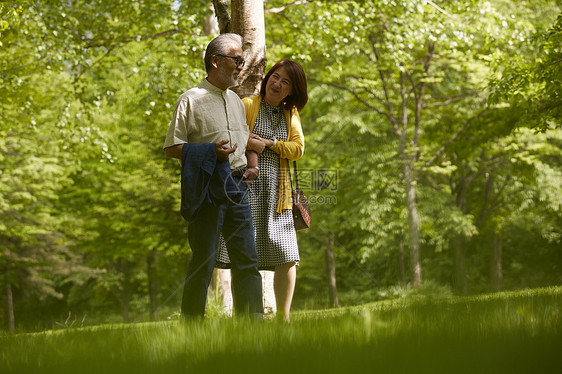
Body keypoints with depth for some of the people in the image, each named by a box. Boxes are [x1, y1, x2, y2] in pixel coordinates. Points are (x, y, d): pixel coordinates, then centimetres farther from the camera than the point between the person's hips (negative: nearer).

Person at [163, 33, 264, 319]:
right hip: (207, 188, -6)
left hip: (237, 187, 7)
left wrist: (250, 168, 9)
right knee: (203, 261, -5)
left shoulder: (236, 100, 19)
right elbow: (171, 148, -6)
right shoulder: (191, 99, -3)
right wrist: (210, 151, -17)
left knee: (247, 259, 3)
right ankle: (191, 324, 3)